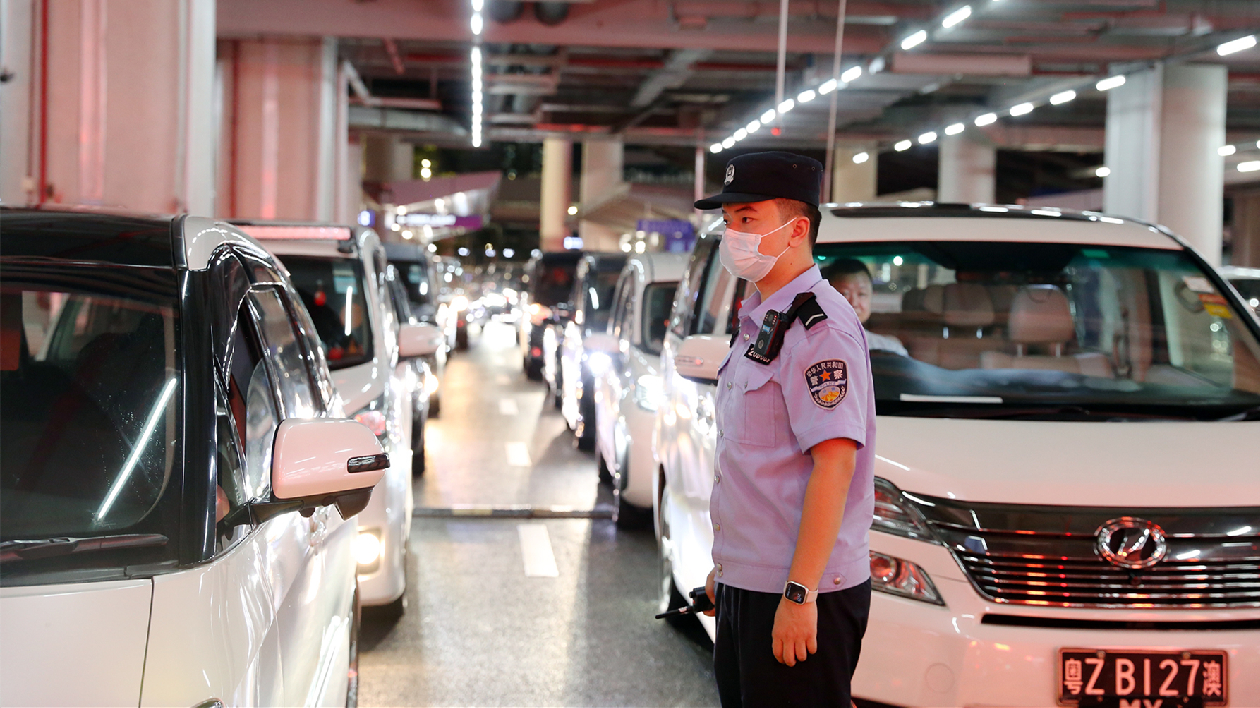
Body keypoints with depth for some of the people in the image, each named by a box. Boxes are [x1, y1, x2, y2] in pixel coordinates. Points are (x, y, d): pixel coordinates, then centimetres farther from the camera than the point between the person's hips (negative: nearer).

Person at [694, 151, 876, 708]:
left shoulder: (818, 325, -16)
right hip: (747, 584, 10)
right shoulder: (759, 319, 15)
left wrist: (800, 593, -25)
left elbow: (835, 463, -23)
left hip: (799, 591, -9)